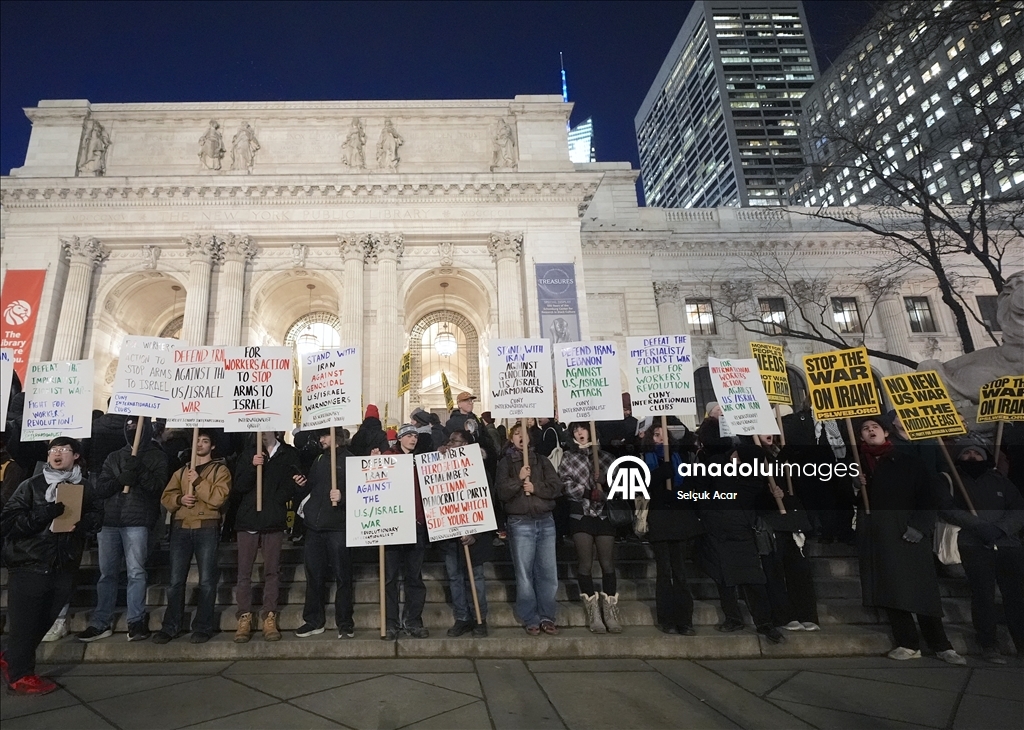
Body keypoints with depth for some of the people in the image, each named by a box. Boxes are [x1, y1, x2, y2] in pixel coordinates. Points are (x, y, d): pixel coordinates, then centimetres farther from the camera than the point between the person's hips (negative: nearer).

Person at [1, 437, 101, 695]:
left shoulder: (85, 486, 5)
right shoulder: (31, 485, -4)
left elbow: (96, 514, 13)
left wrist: (85, 522, -10)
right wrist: (42, 515, -24)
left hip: (64, 568, 3)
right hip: (29, 565, -3)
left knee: (43, 622, 12)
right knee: (25, 623, 3)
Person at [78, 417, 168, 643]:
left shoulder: (156, 457, 6)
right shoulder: (114, 457, 17)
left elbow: (158, 486, -7)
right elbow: (100, 489, 8)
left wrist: (140, 470, -20)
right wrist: (121, 479, -11)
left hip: (137, 522, -4)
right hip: (109, 521, 4)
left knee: (136, 572, -5)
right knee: (106, 573, 8)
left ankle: (136, 621, 0)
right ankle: (101, 622, 17)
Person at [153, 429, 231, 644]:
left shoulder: (220, 470, 3)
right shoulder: (181, 471, 18)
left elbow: (218, 498, -11)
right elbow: (166, 497, 11)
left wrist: (198, 481, -14)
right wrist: (180, 499, -9)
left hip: (207, 529, -4)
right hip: (181, 528, 4)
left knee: (206, 580, 0)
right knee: (175, 580, 6)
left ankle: (203, 627, 9)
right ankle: (171, 626, 18)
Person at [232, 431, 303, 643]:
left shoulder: (289, 454, 5)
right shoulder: (249, 454, 11)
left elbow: (297, 484, 4)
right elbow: (239, 486, 2)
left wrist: (278, 500, -9)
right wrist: (252, 466, -13)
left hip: (274, 521, -1)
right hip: (248, 519, 2)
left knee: (272, 571, 3)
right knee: (244, 571, 2)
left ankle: (270, 617, 9)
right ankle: (245, 617, 9)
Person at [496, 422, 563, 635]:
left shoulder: (542, 461, 12)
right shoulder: (505, 463, 6)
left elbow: (556, 486, 3)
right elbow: (502, 493, -3)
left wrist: (535, 487, -11)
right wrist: (519, 479, -15)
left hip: (545, 521, 2)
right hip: (520, 523, -2)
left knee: (548, 571, 3)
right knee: (524, 573, 0)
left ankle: (547, 616, 15)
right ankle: (530, 619, 11)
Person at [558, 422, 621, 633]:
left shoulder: (605, 456, 11)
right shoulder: (567, 458, 7)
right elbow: (566, 486, -4)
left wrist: (603, 486, -15)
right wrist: (589, 492, -14)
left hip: (603, 514, 1)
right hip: (580, 515, -1)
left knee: (608, 563, -1)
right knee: (585, 564, -2)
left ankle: (610, 613, 6)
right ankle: (594, 614, 7)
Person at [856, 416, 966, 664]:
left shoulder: (907, 461, 6)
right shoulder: (857, 464, 12)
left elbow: (927, 496, 1)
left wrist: (920, 526, -12)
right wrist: (855, 487, -7)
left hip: (908, 533, -2)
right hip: (876, 535, 2)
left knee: (921, 587, -1)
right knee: (889, 589, 0)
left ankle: (941, 646, 9)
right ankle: (909, 644, 7)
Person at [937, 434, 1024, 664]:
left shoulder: (999, 479, 18)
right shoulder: (950, 480, 9)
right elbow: (946, 509, -5)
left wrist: (999, 528, -10)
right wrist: (979, 525, -17)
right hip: (974, 546, -3)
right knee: (983, 594, -5)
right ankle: (988, 645, 4)